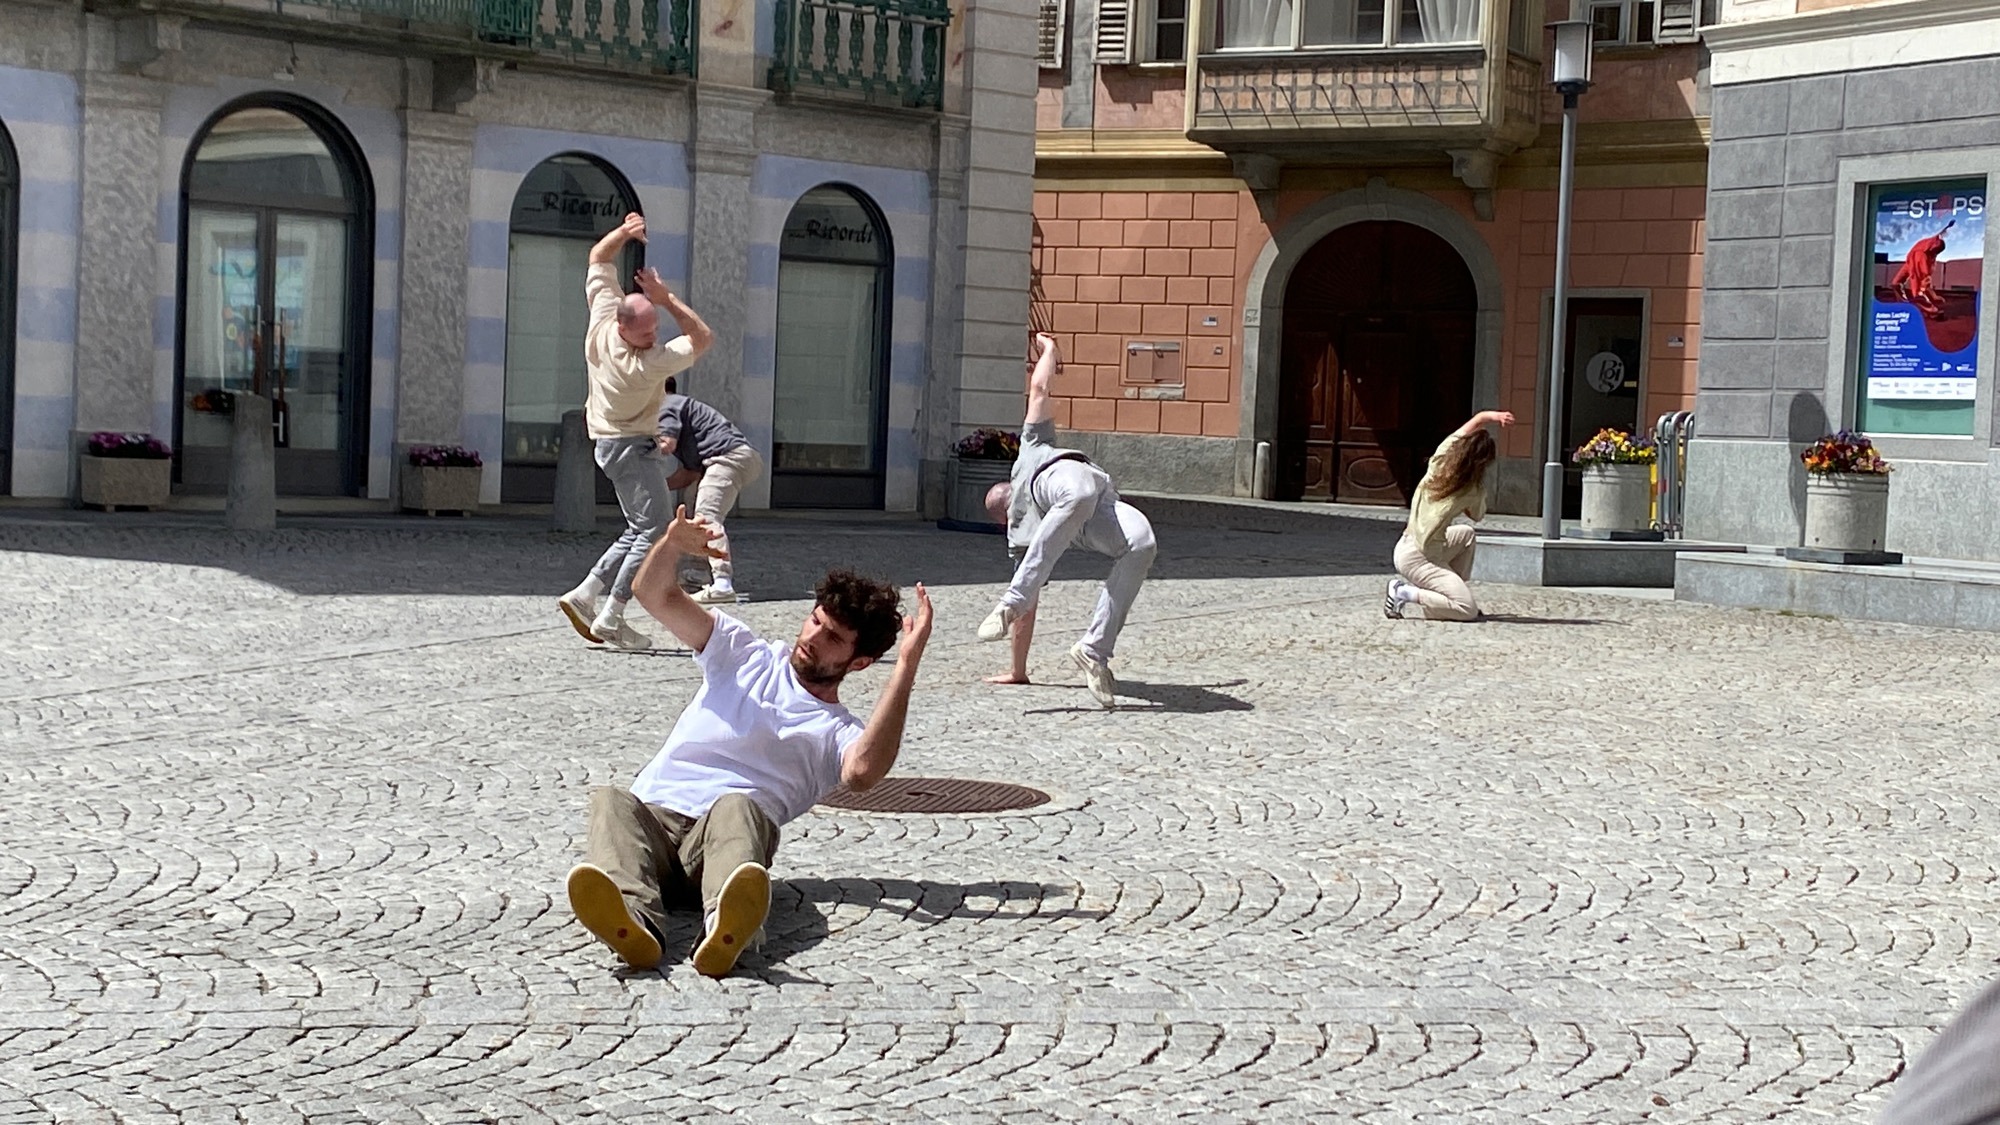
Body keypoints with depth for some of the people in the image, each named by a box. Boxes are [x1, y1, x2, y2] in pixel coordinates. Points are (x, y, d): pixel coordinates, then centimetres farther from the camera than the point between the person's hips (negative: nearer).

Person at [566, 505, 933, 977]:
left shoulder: (840, 734, 17)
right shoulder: (745, 654, 26)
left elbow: (863, 772, -11)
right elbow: (654, 594, 16)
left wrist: (907, 666, -12)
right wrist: (672, 545, -8)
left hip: (730, 831, -3)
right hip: (651, 815, 3)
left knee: (736, 807, -38)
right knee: (610, 799, -32)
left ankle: (727, 930, -70)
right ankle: (633, 922, -63)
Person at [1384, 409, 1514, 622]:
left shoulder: (1441, 459, 0)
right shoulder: (1474, 490, -13)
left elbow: (1478, 420, 9)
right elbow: (1477, 516, 10)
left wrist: (1495, 416, -5)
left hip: (1406, 546, 8)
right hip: (1419, 559, -8)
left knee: (1466, 534, 30)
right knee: (1468, 610, -12)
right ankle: (1404, 597, -14)